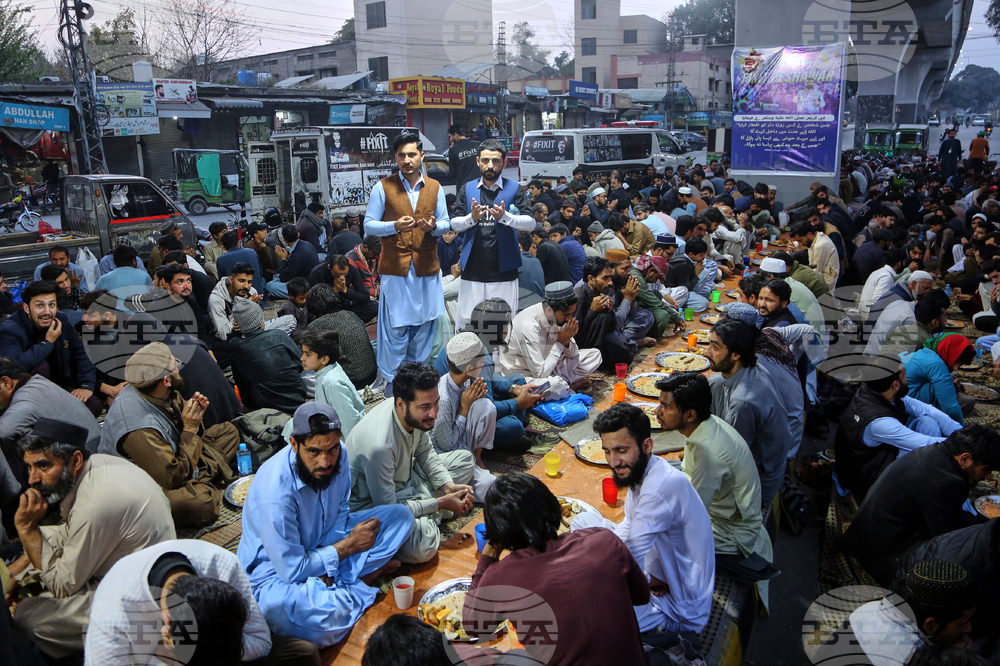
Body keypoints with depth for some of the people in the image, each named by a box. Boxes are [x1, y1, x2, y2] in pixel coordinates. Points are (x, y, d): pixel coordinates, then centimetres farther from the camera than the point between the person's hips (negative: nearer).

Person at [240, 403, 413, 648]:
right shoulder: (274, 492, -33)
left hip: (322, 545, 6)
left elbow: (341, 512, 2)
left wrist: (328, 568, -14)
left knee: (401, 515, -6)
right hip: (277, 570, -6)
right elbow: (292, 571, -27)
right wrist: (349, 545, -17)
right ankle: (364, 574, -13)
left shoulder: (339, 455, -14)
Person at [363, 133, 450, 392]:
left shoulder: (435, 188, 10)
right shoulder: (383, 187, 1)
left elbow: (445, 223, 12)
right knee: (395, 326, -2)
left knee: (423, 324, 9)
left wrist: (434, 226, -12)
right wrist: (395, 226, -18)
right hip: (395, 267, -3)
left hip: (427, 267, 3)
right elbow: (369, 224, 0)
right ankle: (392, 379, 11)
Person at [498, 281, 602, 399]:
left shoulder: (558, 316, -7)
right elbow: (540, 373, -29)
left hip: (547, 367, 8)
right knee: (554, 385, -40)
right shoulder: (528, 327, -31)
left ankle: (562, 383, -11)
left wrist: (567, 341, -18)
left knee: (595, 354, 1)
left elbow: (573, 355, 6)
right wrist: (560, 342, -23)